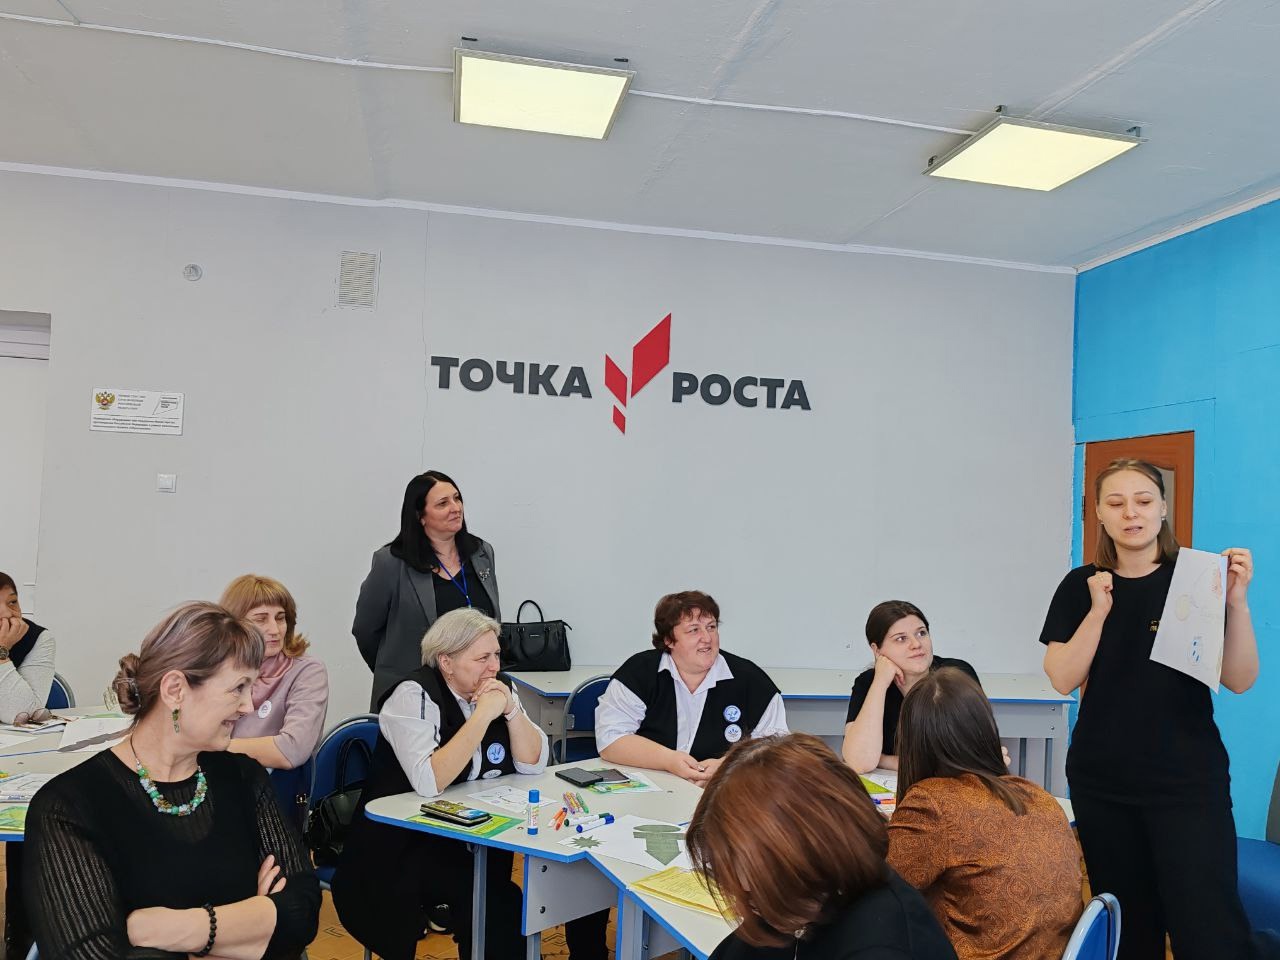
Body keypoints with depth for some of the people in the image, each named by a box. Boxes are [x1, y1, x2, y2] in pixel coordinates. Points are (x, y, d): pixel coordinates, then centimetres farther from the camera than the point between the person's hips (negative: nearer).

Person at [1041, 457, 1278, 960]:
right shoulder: (1081, 586, 2)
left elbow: (1239, 681, -5)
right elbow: (1063, 679, -5)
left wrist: (1237, 602, -18)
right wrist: (1098, 610, -15)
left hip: (1188, 780, -2)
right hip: (1101, 783, 2)